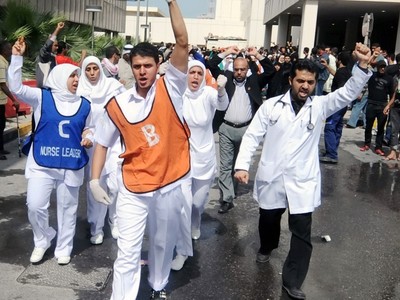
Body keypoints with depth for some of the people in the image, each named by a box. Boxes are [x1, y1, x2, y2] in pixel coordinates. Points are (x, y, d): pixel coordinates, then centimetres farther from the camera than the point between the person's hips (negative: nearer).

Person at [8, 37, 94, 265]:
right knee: (35, 206, -2)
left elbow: (89, 129, 16)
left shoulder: (84, 105, 4)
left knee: (67, 208, 10)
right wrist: (17, 58, -21)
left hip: (72, 165, 2)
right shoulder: (42, 97, -2)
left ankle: (63, 248, 27)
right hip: (42, 164, -1)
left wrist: (89, 138, -7)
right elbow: (17, 87, -13)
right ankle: (43, 241, 25)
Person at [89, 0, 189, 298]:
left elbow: (183, 43, -18)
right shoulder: (117, 105, -4)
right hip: (133, 187, 0)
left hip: (171, 183, 0)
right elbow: (103, 143, 6)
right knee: (127, 252, 2)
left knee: (163, 244, 20)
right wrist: (95, 181, 0)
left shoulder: (170, 89, -8)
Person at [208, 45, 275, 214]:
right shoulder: (226, 78, 6)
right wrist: (226, 53, -2)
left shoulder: (254, 81, 6)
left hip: (246, 129, 1)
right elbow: (211, 66, 1)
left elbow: (271, 71, 0)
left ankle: (233, 187, 36)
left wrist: (257, 55, -2)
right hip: (226, 128, 0)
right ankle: (227, 198, 3)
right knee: (225, 165, -1)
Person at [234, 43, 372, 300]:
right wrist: (242, 165, -14)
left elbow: (349, 93, -14)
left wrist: (363, 66, -30)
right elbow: (252, 136, -3)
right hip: (271, 178, 1)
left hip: (302, 182, 0)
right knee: (268, 219, 21)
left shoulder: (320, 106, -1)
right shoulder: (271, 105, -4)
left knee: (302, 234, -1)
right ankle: (267, 247, 53)